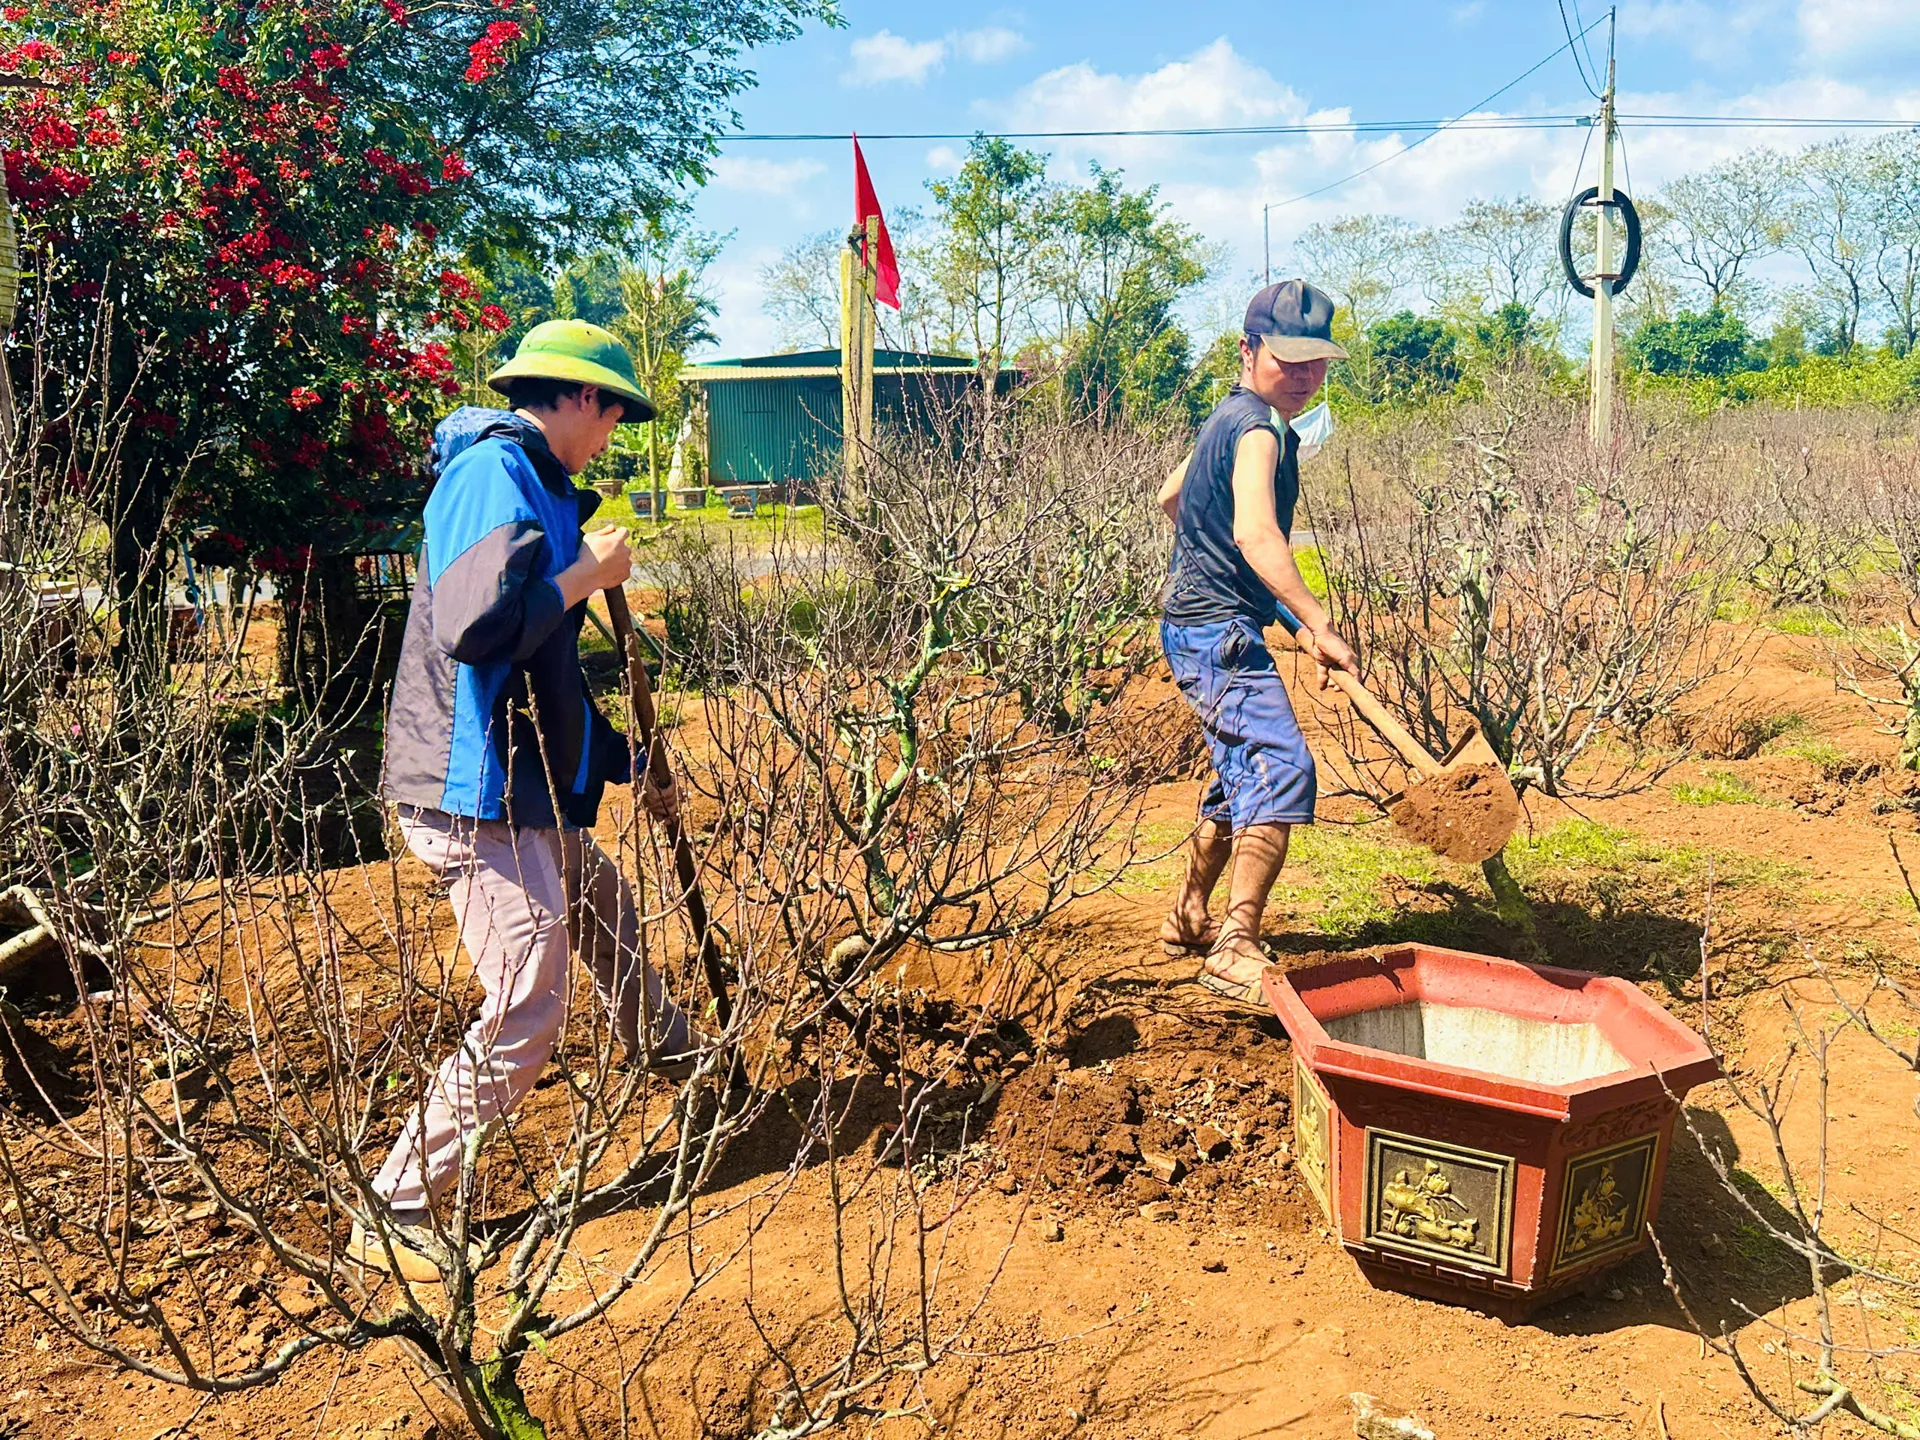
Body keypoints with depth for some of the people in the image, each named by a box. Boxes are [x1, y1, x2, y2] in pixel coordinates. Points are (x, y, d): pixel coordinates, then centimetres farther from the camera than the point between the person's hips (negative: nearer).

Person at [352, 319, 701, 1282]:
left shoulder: (531, 485, 16)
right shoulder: (495, 474, -16)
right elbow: (475, 629, -32)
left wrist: (629, 766, 29)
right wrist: (586, 575, -17)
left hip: (529, 797, 11)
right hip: (477, 799, -11)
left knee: (607, 918, 29)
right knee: (526, 1010, -10)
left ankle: (682, 1069, 55)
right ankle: (395, 1216, 1)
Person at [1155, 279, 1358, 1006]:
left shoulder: (1228, 416, 15)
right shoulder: (1258, 429, -16)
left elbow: (1170, 496, 30)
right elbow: (1255, 532, -33)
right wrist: (1316, 623, -42)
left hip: (1199, 623, 11)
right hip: (1218, 630, -11)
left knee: (1244, 772, 21)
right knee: (1282, 767, -21)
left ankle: (1189, 919, 34)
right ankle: (1235, 952, -24)